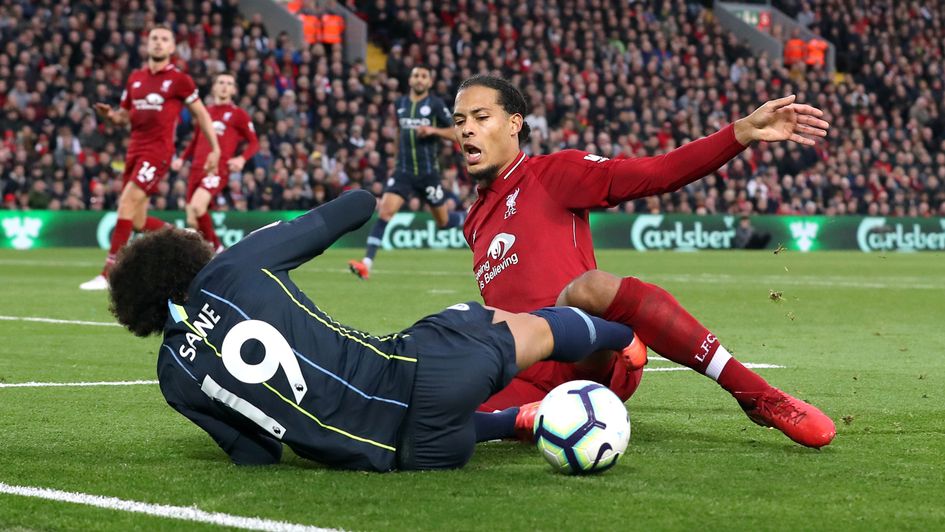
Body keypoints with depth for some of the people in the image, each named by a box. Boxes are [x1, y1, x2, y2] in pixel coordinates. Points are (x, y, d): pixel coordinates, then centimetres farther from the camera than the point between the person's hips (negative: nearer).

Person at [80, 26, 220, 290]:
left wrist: (215, 149, 4)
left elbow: (201, 114, 6)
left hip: (158, 150, -7)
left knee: (126, 204, -19)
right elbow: (125, 115, 22)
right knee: (138, 222, 7)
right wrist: (111, 115, -2)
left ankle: (108, 274, -19)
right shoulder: (135, 78, 14)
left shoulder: (179, 80, -1)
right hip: (135, 149, 7)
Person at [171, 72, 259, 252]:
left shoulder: (238, 114, 6)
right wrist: (182, 159, 16)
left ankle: (215, 247, -13)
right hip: (197, 169, 6)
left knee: (197, 206, -29)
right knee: (192, 221, 1)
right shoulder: (205, 113, 19)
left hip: (218, 170, -6)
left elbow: (254, 143, 4)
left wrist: (242, 159, -14)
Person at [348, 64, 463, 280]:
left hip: (428, 173, -2)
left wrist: (434, 130, -21)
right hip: (403, 171, 2)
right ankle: (366, 263, -22)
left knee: (444, 222, 10)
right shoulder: (400, 104, 8)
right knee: (384, 212, -17)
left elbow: (455, 133, -5)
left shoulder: (435, 104, -5)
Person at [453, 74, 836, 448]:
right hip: (527, 380, 3)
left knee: (590, 286, -40)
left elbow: (656, 173, -4)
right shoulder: (474, 223, 27)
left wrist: (744, 132, -15)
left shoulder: (552, 173, 9)